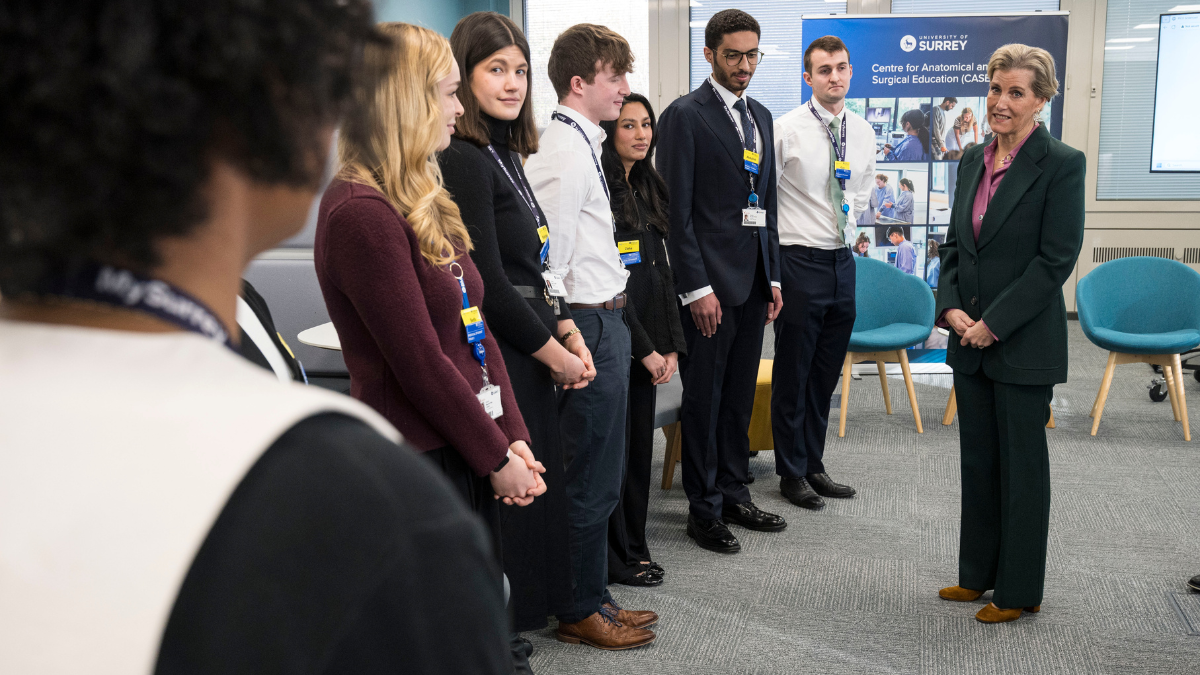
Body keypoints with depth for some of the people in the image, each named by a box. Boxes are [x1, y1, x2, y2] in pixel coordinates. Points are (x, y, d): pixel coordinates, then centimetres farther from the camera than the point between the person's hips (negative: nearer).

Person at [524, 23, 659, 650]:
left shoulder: (578, 143, 15)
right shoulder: (566, 152, -17)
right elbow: (548, 260, -21)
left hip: (602, 319, 10)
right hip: (591, 325, -10)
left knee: (594, 473, 18)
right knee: (591, 479, 1)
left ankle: (591, 597, 31)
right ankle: (581, 612, 16)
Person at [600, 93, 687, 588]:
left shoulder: (647, 187, 14)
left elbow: (660, 270, 14)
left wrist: (670, 344, 7)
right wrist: (645, 348, -11)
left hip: (648, 338, 8)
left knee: (640, 441, 13)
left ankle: (632, 546, 25)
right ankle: (616, 558, 14)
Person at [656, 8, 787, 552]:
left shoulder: (760, 116, 16)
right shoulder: (684, 115, -7)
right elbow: (677, 210, -12)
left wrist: (772, 277, 14)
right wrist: (697, 288, -17)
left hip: (753, 279, 7)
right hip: (710, 281, -7)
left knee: (740, 394, 14)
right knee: (704, 397, 1)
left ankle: (734, 494, 26)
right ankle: (704, 510, 12)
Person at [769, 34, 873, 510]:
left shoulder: (863, 132, 7)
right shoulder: (787, 129, -11)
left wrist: (851, 219, 10)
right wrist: (769, 268, -8)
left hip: (843, 261, 6)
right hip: (800, 261, -6)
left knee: (826, 374, 14)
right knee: (792, 375, 5)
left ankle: (814, 466, 28)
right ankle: (792, 474, 19)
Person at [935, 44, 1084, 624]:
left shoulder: (1061, 164, -11)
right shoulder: (973, 160, 9)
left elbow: (1056, 259, -15)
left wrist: (993, 324, -16)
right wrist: (950, 308, -3)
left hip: (1024, 343, -6)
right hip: (969, 338, 7)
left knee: (1021, 464, 5)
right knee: (977, 459, 15)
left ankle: (1019, 590, 19)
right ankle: (979, 573, 30)